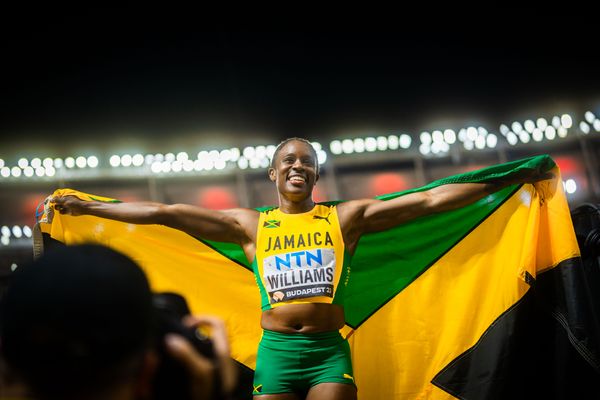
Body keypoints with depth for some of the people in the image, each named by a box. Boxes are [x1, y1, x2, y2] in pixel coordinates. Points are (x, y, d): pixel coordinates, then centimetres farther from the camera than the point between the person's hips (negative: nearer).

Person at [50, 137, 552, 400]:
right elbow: (167, 213, 6)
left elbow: (429, 199, 2)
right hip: (276, 350, 1)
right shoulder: (250, 225, 8)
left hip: (331, 350, 0)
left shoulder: (346, 216, 6)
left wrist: (509, 179, 0)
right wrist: (87, 207, 5)